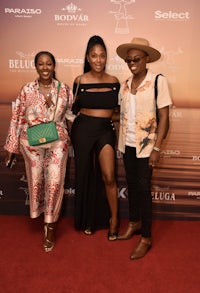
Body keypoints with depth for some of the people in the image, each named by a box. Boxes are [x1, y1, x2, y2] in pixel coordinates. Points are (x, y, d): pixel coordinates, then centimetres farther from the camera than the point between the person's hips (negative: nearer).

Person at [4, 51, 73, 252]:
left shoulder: (64, 89, 0)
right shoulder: (27, 90, -2)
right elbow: (17, 119, 0)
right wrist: (11, 147, 1)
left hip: (57, 142, 0)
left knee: (55, 182, -5)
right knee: (36, 181, 11)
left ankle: (50, 226, 12)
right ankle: (39, 212, 41)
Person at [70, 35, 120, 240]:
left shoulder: (114, 82, 3)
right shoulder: (79, 81, -2)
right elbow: (74, 108, 7)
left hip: (106, 130, 0)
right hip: (83, 130, 0)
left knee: (108, 176, -8)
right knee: (85, 174, 10)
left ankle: (113, 219, 13)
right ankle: (87, 219, 29)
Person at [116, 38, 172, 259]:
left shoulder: (158, 81, -7)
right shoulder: (125, 84, 8)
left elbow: (164, 116, -9)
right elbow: (122, 114, 11)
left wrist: (156, 148, -14)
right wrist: (120, 141, 4)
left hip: (146, 144, -5)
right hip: (127, 143, 5)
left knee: (143, 187, -2)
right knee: (131, 185, 14)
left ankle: (146, 238, 12)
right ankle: (134, 223, 33)